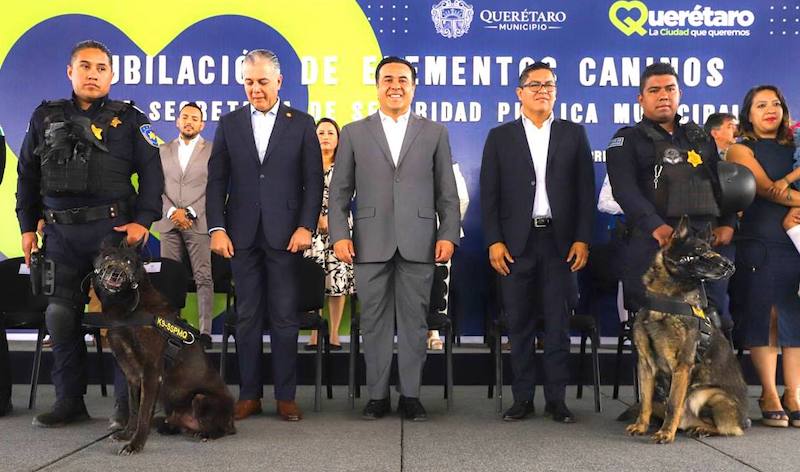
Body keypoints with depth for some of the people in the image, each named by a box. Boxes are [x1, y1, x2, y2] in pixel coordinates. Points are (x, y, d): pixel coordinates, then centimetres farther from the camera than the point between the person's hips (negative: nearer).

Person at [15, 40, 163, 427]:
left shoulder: (130, 119, 5)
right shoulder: (45, 118, 13)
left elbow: (151, 174, -1)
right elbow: (27, 176, 16)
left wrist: (143, 220, -12)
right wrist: (27, 226, 12)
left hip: (114, 228, -3)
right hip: (61, 233, 4)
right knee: (60, 316, 6)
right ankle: (69, 401, 19)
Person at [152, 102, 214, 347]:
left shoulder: (212, 151, 4)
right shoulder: (163, 150, 15)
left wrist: (190, 213, -11)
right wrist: (172, 211, -7)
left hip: (199, 224, -3)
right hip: (169, 223, 3)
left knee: (204, 278, -6)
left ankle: (205, 331, -4)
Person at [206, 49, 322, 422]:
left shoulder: (301, 123, 7)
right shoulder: (229, 124, 11)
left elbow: (313, 181, 3)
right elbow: (216, 181, 8)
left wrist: (306, 226, -8)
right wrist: (217, 228, -3)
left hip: (285, 235, -2)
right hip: (242, 235, 2)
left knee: (284, 317, 2)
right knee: (247, 317, 6)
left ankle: (285, 396, 10)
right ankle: (249, 394, 14)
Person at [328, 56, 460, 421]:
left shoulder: (435, 133, 11)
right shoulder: (354, 133, 10)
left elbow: (447, 192, 8)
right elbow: (339, 191, 7)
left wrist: (448, 234, -1)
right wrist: (339, 234, -3)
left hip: (418, 243, 0)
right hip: (371, 243, 0)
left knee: (414, 320, 4)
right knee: (374, 321, 5)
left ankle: (410, 395, 14)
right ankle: (378, 395, 15)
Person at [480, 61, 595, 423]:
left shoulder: (574, 134, 10)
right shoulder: (500, 137, 8)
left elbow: (585, 191, 6)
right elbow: (489, 194, 3)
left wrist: (582, 239, -2)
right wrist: (494, 241, -5)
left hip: (560, 242, 0)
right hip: (516, 243, 0)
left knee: (558, 324, 3)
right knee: (519, 324, 4)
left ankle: (556, 399, 12)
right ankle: (522, 398, 13)